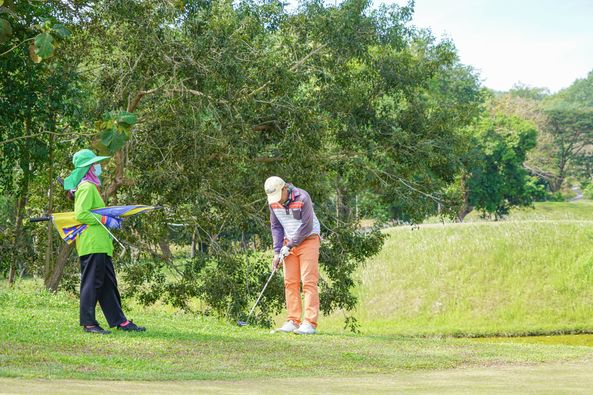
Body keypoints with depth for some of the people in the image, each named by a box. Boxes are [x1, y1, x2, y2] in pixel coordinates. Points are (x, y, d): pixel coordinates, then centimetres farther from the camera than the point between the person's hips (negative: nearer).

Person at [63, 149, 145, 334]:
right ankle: (88, 323, -2)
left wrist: (110, 220, 17)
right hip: (91, 244, -11)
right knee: (91, 283, -6)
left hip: (100, 244, 11)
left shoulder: (91, 187, 21)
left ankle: (119, 321, 14)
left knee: (108, 284, 11)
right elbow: (81, 214, -20)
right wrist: (105, 220, -16)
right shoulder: (86, 187, -11)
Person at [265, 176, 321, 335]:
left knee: (308, 281, -12)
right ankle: (293, 321, 5)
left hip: (308, 239, -6)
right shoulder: (273, 202, -3)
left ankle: (310, 323, -17)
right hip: (289, 242, 6)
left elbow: (306, 226, -19)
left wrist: (289, 246, -16)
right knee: (290, 282, 1)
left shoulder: (302, 198, -22)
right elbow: (276, 226, 5)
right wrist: (277, 252, -2)